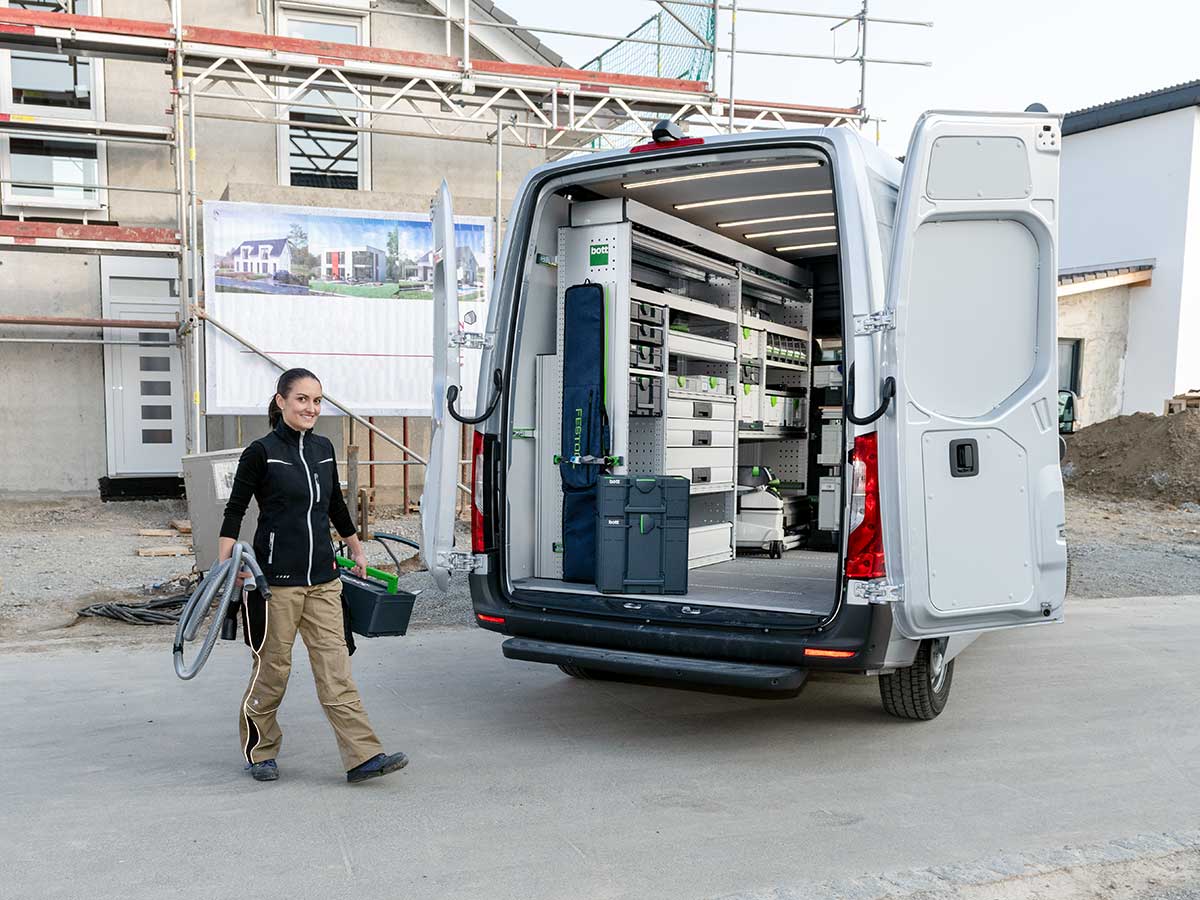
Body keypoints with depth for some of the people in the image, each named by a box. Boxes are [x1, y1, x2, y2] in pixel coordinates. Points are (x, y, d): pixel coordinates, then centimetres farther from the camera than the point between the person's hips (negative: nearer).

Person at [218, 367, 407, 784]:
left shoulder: (323, 448, 10)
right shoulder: (261, 452, -7)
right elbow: (235, 509, -6)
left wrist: (357, 550, 28)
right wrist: (224, 561, -19)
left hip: (322, 577, 5)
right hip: (276, 577, -5)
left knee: (335, 665, 2)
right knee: (272, 669, 6)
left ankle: (363, 755, 1)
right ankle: (259, 750, 26)